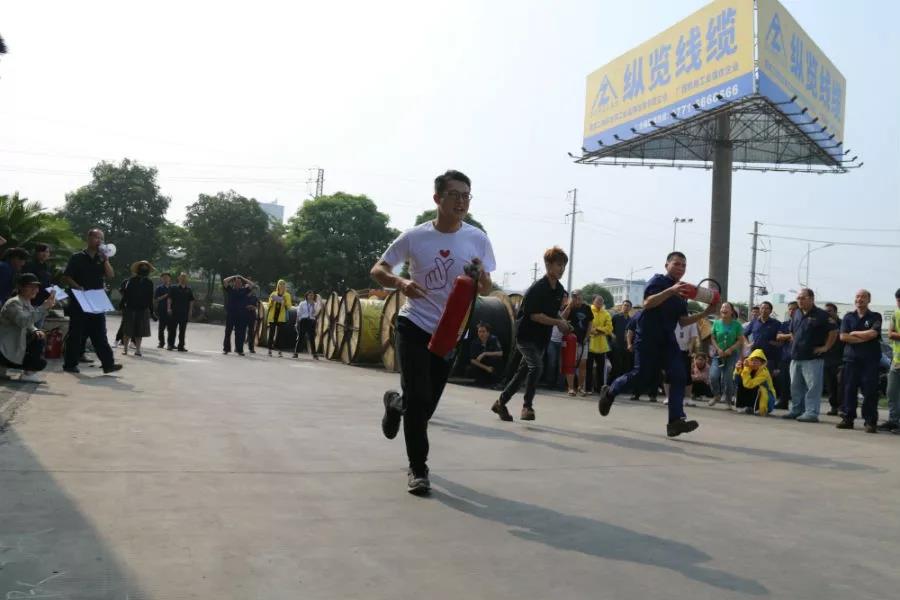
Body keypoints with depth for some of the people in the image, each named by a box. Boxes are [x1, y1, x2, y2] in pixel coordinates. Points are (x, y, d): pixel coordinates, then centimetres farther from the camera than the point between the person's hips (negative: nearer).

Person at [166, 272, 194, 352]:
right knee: (172, 329, 2)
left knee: (182, 330, 6)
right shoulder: (173, 288, 1)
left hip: (184, 313, 2)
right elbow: (170, 299, -1)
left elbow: (191, 301, 9)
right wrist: (169, 308, -9)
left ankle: (181, 346, 10)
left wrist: (190, 311, 2)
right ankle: (170, 344, 11)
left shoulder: (189, 290, 8)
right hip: (174, 312, -2)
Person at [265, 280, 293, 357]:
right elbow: (269, 305, 8)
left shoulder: (287, 295, 6)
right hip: (272, 317, 1)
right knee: (271, 333, 0)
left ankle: (279, 351, -2)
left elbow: (289, 306, -2)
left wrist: (284, 303, -20)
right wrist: (271, 301, -11)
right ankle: (270, 350, 3)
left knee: (279, 334, -3)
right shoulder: (273, 294, 10)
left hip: (281, 318, -1)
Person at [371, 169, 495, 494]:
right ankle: (418, 468, 5)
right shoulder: (414, 237, -8)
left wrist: (481, 277, -21)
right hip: (414, 325, -2)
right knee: (419, 398, -13)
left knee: (426, 404, 10)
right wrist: (401, 282, -21)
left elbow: (486, 290, 3)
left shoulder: (477, 239, -4)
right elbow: (377, 270, 0)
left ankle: (396, 403, 46)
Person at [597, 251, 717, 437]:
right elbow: (647, 303, -22)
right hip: (647, 337, -7)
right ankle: (609, 392, 21)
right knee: (642, 374, -6)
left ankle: (676, 421, -12)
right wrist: (670, 291, -32)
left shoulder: (682, 293, 16)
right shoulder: (658, 280, -5)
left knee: (679, 377, -9)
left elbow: (683, 322, 14)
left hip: (667, 340, 7)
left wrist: (705, 313, 1)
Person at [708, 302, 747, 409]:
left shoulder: (736, 324, -5)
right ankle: (717, 395, 11)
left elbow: (741, 340, -4)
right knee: (714, 375, -15)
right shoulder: (717, 323, 0)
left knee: (728, 378, -3)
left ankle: (729, 400, 17)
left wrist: (730, 349, -15)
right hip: (718, 354, 1)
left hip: (732, 354, -1)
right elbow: (713, 338, 4)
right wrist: (718, 349, -11)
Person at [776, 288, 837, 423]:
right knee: (795, 385, 14)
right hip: (796, 356, 7)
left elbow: (833, 331, -9)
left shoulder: (821, 315, -8)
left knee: (813, 386, -6)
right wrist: (787, 337, 10)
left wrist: (825, 347, -10)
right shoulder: (796, 314, 13)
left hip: (813, 357, -7)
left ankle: (811, 412, -4)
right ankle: (796, 410, 24)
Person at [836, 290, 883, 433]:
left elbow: (872, 333, -12)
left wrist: (854, 333, -3)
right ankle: (848, 419, 11)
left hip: (870, 360, -2)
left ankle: (870, 422, -2)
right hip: (851, 358, 3)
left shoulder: (875, 317, 6)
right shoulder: (848, 317, 12)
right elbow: (843, 336, -1)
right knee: (849, 389, 4)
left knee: (870, 391, -5)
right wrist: (864, 338, -8)